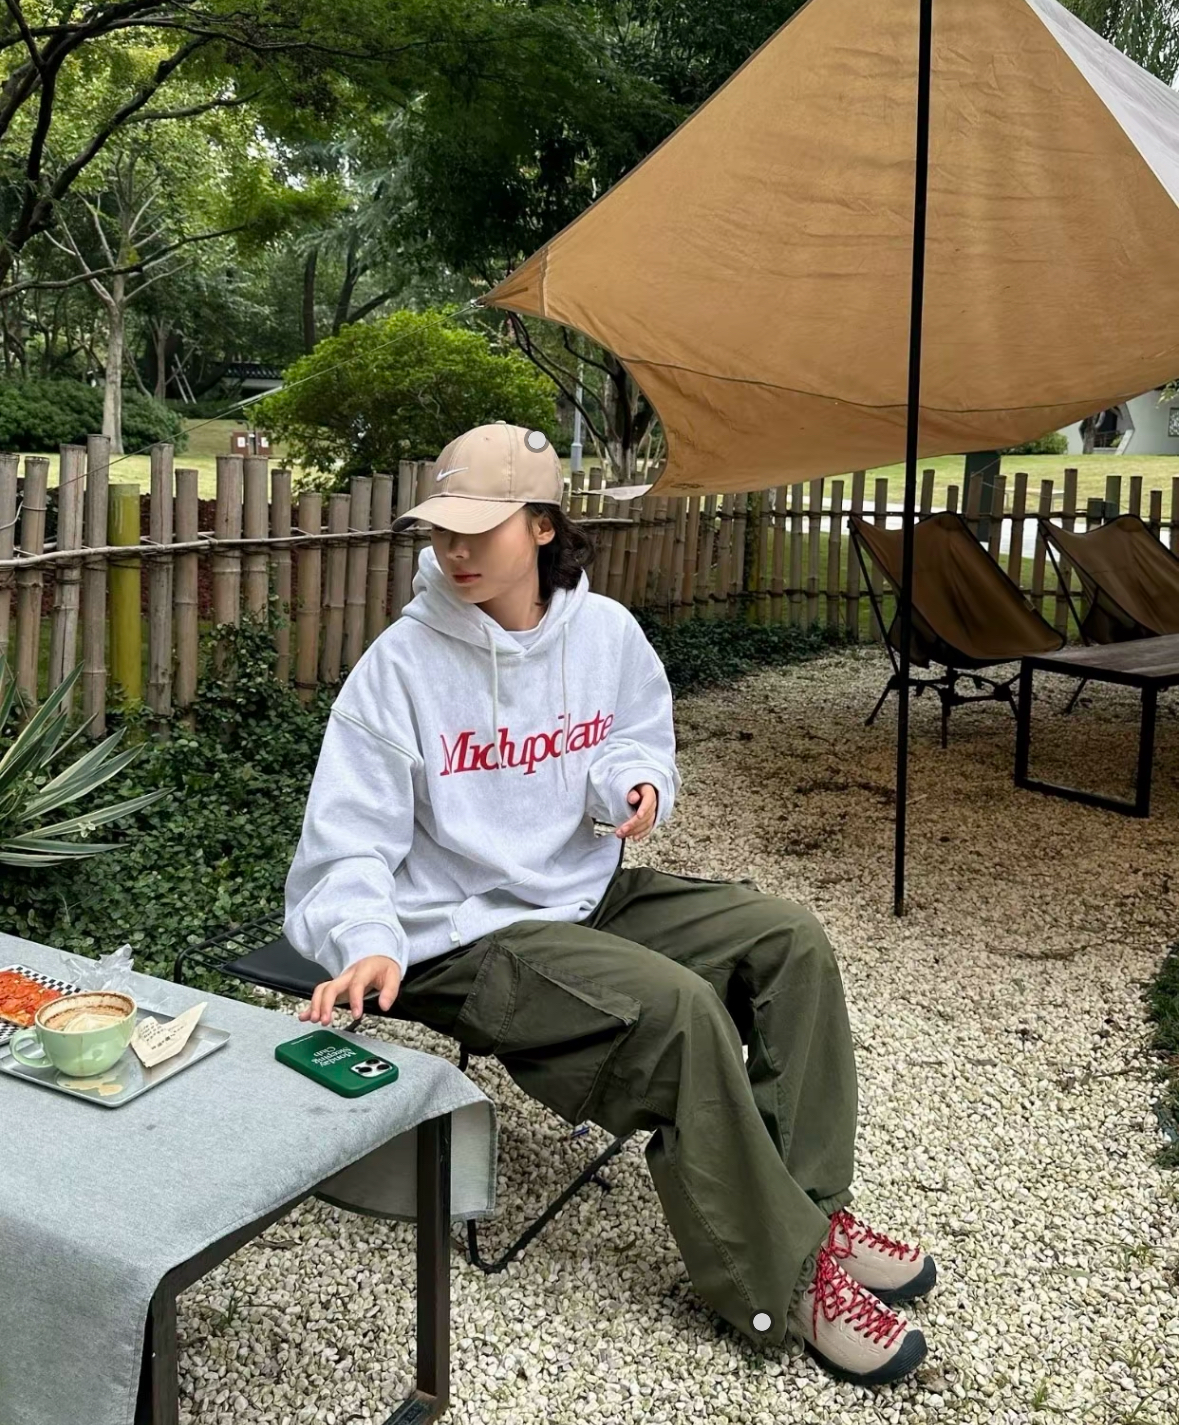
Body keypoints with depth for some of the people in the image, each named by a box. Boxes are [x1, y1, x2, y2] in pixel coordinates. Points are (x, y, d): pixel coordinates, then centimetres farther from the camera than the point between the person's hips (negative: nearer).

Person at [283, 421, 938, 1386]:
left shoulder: (605, 630, -1)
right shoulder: (401, 663, -14)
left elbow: (641, 743, 16)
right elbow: (352, 838, -15)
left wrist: (635, 783, -9)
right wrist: (370, 943, -34)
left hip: (596, 891, 7)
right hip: (467, 934, -6)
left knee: (789, 939, -7)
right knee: (677, 1009, -27)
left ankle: (812, 1206, 1)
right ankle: (783, 1280, -12)